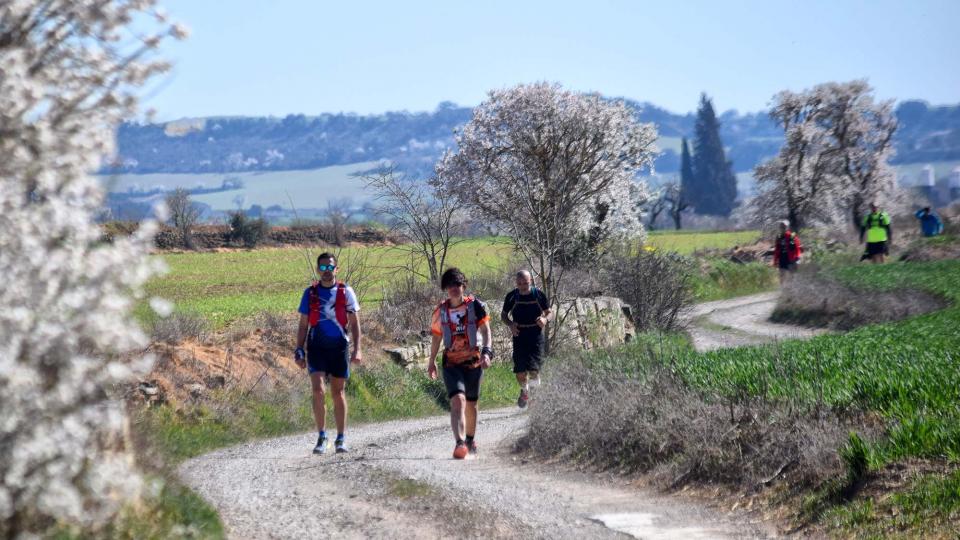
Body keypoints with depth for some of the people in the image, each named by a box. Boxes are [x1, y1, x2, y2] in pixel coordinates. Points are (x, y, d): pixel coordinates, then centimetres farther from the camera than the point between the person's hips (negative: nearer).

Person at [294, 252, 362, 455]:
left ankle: (340, 439, 15)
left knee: (338, 393, 7)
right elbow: (303, 325, 9)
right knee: (318, 391, -14)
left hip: (339, 347, 0)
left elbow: (354, 323, 4)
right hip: (316, 347, 0)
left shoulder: (345, 292, 3)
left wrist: (357, 349, -6)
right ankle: (321, 436, -3)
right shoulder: (310, 293, 5)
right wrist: (299, 351, 3)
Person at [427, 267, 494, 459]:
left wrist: (487, 352, -25)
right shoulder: (441, 311, 5)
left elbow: (485, 331, -9)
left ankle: (470, 439, 37)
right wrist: (432, 362, 22)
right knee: (458, 400, -20)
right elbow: (436, 336, 17)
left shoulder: (475, 306, -3)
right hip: (451, 363, 0)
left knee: (471, 404, 14)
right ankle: (460, 444, -32)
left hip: (473, 362, 0)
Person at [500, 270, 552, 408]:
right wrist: (510, 324, -9)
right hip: (519, 334, 1)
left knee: (533, 370, -14)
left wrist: (545, 319, -14)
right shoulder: (511, 296, 0)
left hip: (536, 334, -1)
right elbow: (503, 315, 12)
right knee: (520, 370, -2)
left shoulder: (539, 295, -2)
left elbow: (549, 312, 9)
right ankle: (524, 390, 29)